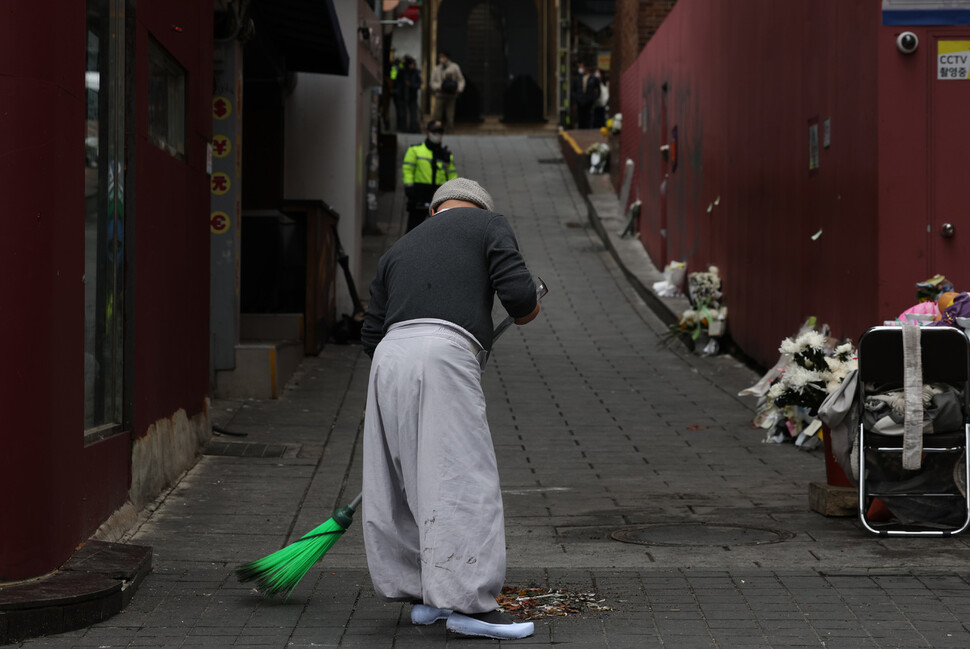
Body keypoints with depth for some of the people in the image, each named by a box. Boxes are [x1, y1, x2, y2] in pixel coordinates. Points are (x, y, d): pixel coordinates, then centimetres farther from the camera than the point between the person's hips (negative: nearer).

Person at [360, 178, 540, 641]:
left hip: (388, 358, 7)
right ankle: (469, 603, -12)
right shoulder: (490, 225, 16)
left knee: (403, 483, 13)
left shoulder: (399, 248, 31)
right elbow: (518, 293, 0)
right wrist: (527, 311, 21)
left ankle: (423, 594, 19)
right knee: (462, 481, -8)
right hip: (444, 351, -6)